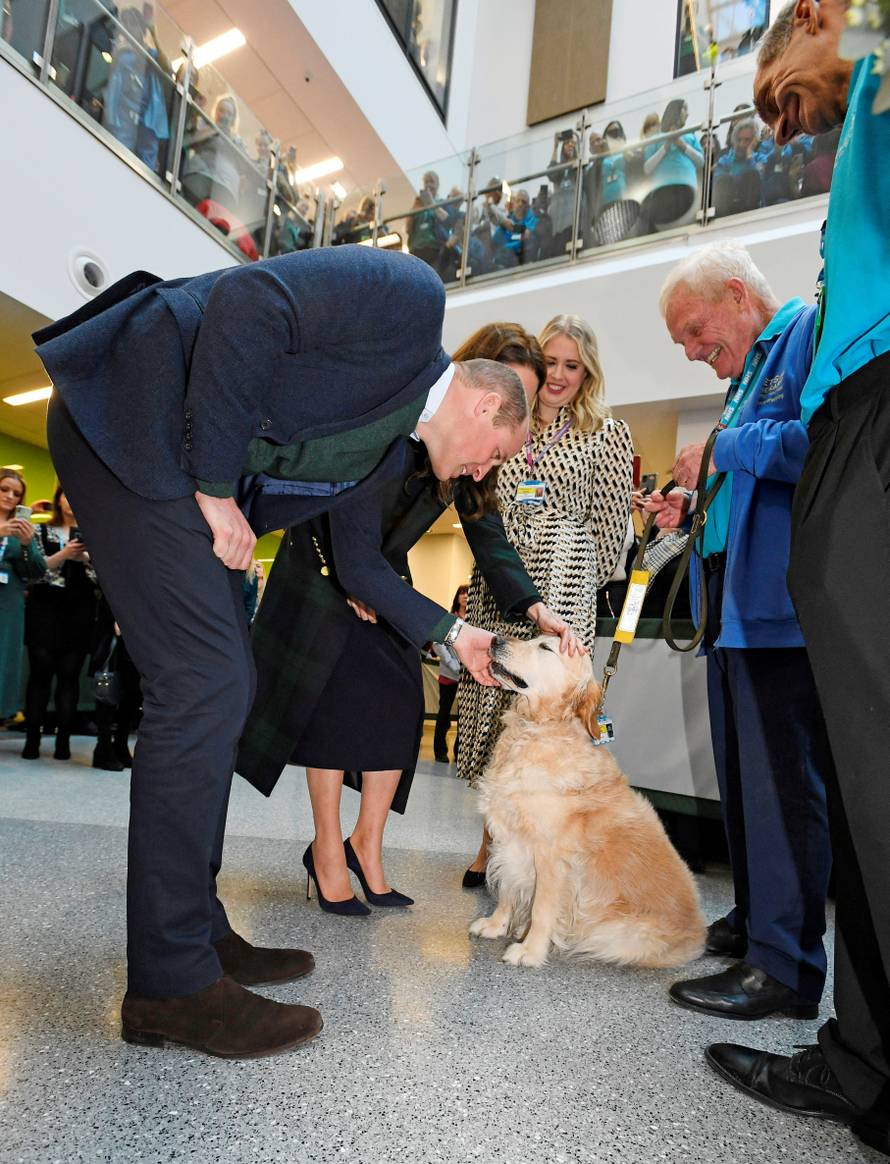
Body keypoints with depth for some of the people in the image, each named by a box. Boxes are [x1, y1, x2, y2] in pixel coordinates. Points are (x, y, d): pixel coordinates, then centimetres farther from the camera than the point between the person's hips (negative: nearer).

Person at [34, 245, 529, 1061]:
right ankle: (170, 981, -3)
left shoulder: (393, 450, 16)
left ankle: (197, 930, 19)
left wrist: (452, 634, 22)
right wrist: (217, 485, -18)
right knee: (205, 680, -15)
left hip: (200, 465, 10)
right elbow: (248, 300, -20)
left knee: (225, 687, 7)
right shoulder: (411, 296, -8)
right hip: (132, 411, -10)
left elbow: (355, 558, 22)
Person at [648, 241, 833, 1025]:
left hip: (783, 608, -10)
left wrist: (727, 449, -12)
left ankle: (786, 965, 5)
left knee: (781, 779, -6)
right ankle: (753, 923, 28)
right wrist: (695, 511, 13)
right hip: (735, 609, 10)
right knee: (743, 777, 14)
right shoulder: (748, 374, 25)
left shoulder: (813, 332, -3)